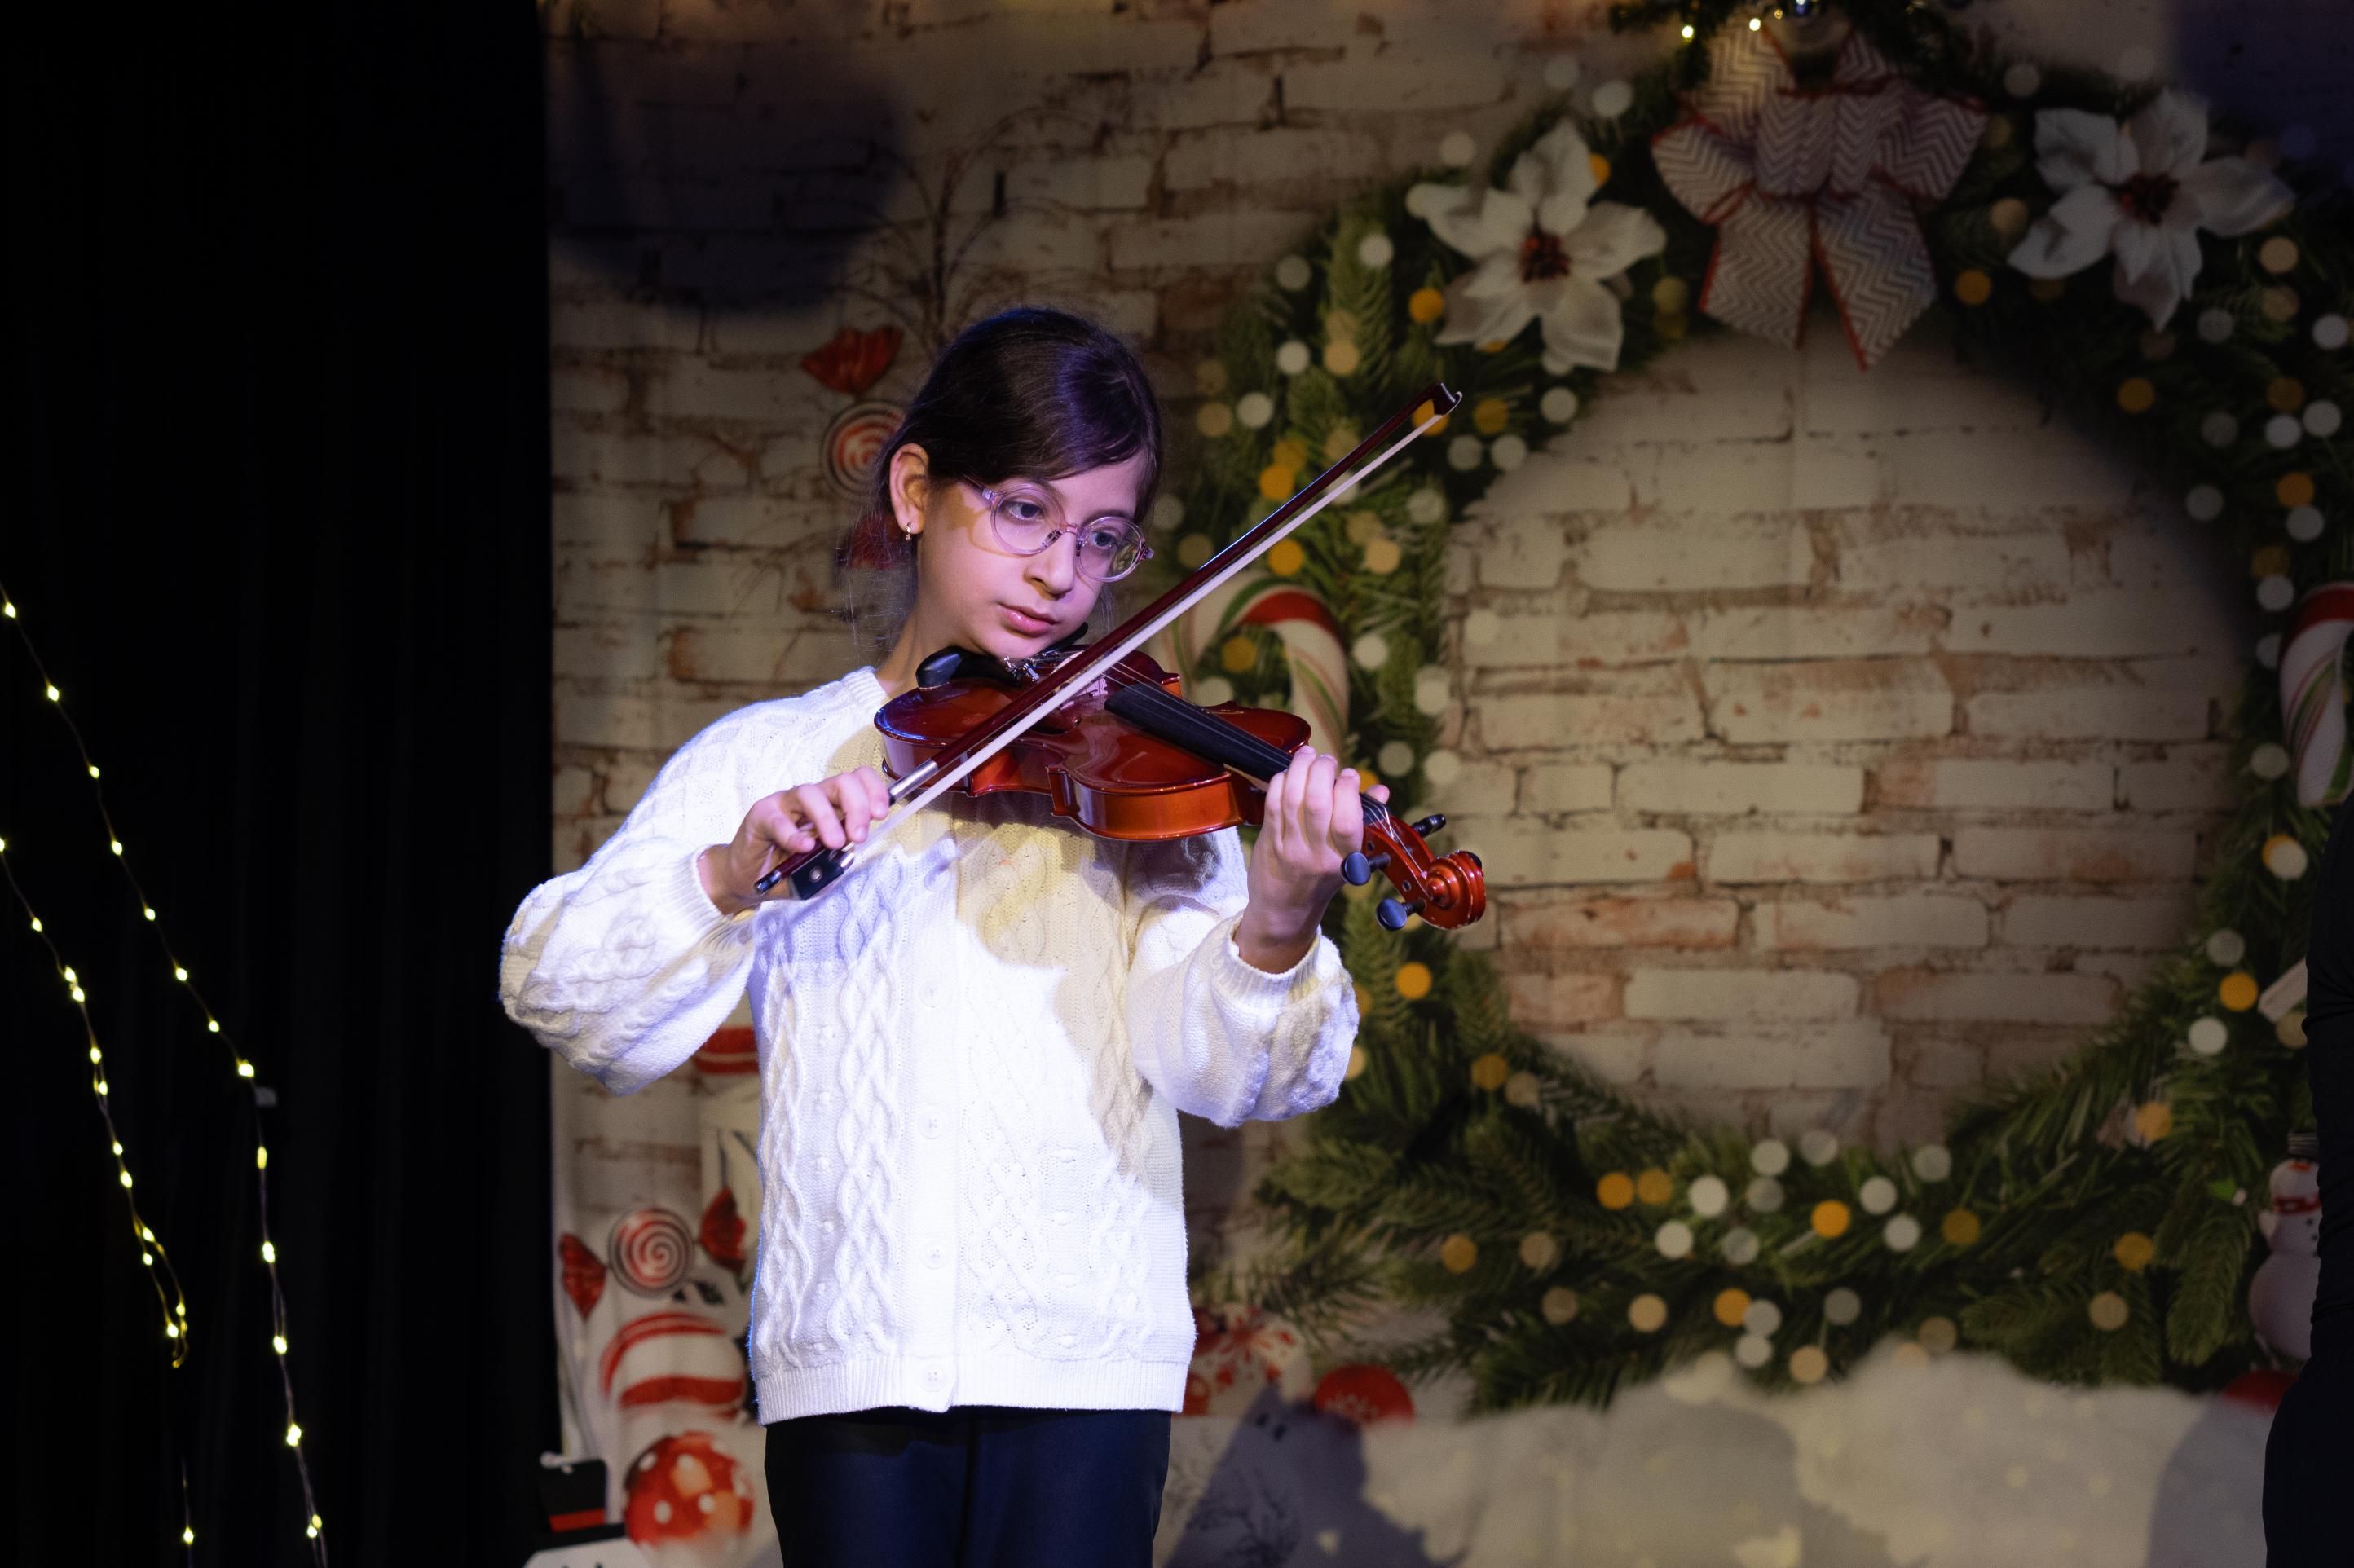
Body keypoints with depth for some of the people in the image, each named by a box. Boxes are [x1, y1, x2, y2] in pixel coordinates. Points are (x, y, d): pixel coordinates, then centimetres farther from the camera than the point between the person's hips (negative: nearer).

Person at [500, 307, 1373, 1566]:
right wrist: (734, 877, -17)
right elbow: (565, 998, 0)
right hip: (851, 1353, 1)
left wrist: (1276, 925, -24)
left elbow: (1219, 1067, -4)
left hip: (1083, 1354, 0)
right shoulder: (765, 760, 10)